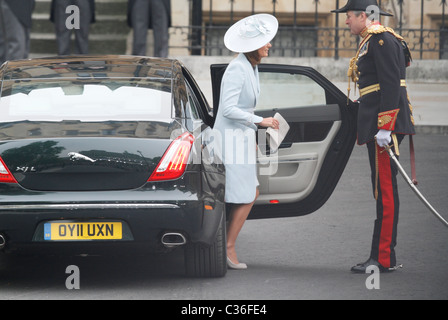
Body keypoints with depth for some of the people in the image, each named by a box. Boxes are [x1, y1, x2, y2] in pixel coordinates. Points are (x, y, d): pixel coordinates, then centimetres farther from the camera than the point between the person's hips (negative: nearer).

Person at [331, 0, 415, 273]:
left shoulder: (381, 39, -12)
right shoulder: (372, 41, 20)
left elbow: (391, 84, -19)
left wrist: (384, 127, -24)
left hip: (384, 122, -11)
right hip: (377, 124, 11)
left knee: (385, 189, -9)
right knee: (383, 189, 11)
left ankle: (383, 259, -9)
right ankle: (386, 257, 14)